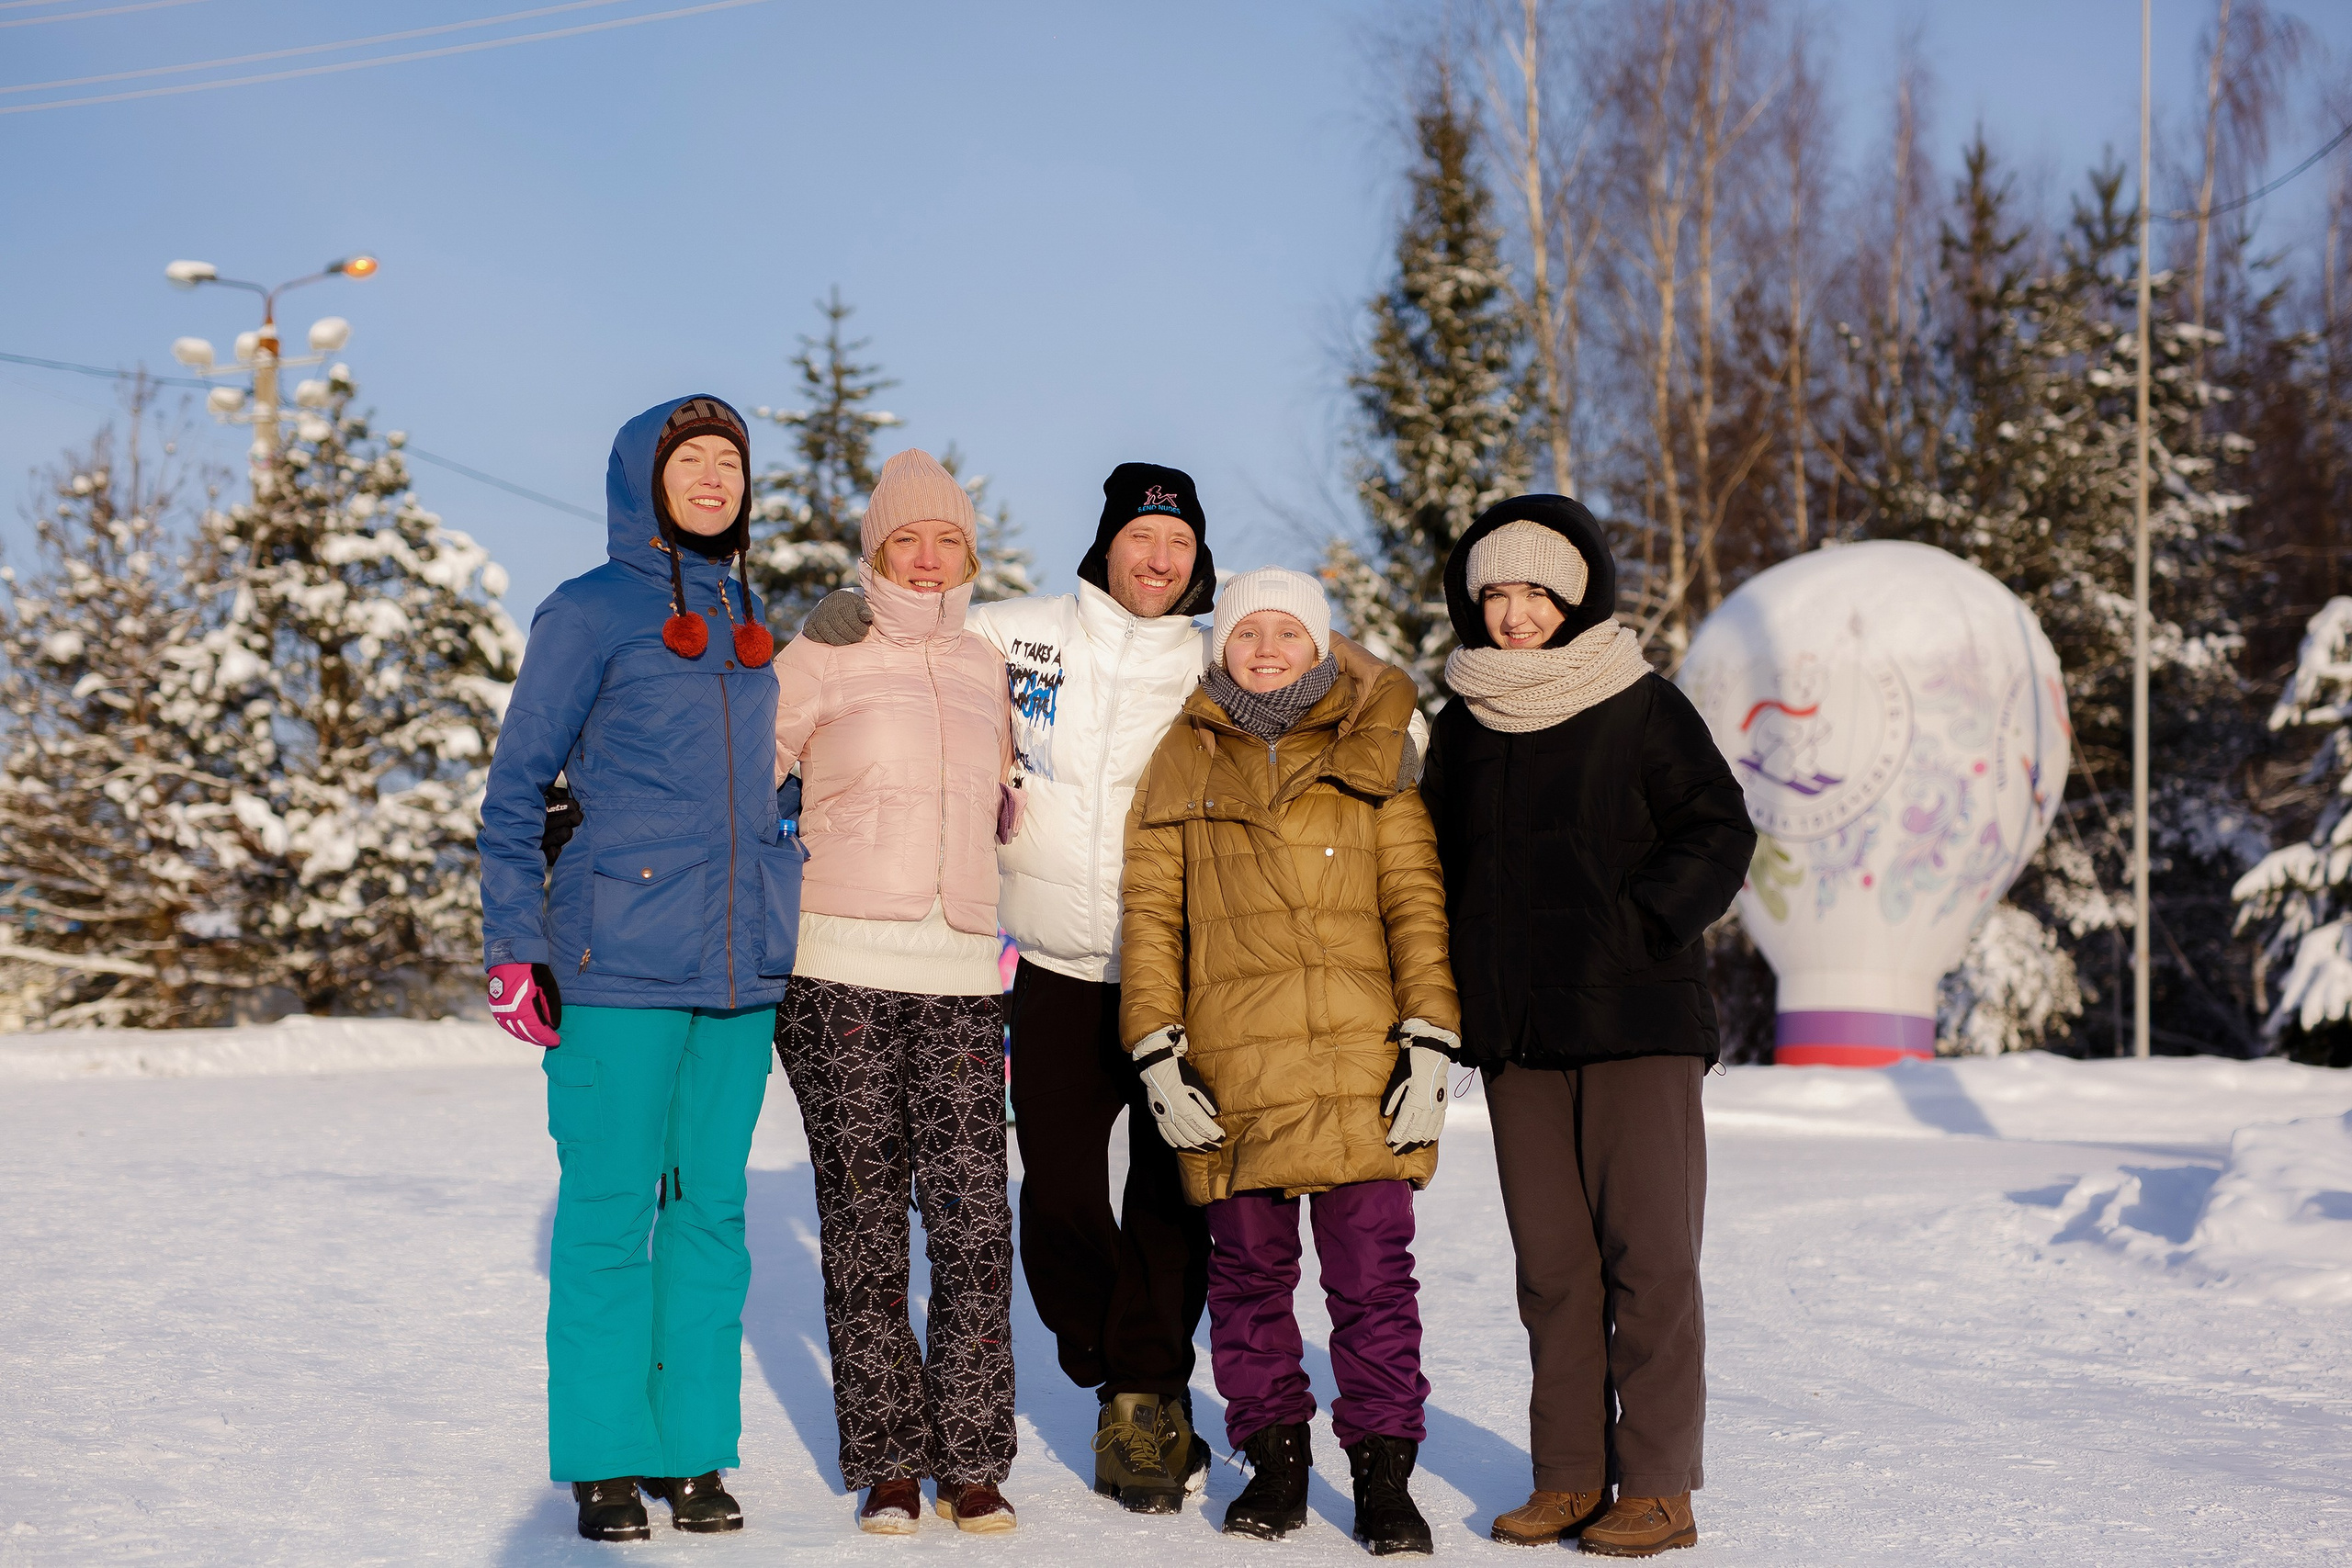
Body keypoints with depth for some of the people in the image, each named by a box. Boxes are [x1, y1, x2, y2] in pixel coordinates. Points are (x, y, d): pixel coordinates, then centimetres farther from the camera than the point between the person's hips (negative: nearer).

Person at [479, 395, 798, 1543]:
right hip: (621, 964, -5)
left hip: (739, 965, 5)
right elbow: (514, 791, -1)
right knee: (610, 1208, -2)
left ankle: (693, 1448, 14)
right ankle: (603, 1460, 6)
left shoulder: (745, 625, 16)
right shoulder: (588, 614, -1)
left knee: (711, 1206, 6)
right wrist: (514, 945, -7)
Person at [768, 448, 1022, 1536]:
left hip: (960, 981, 3)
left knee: (973, 1221, -6)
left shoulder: (986, 672, 15)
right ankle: (888, 1466, 9)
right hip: (842, 974, -3)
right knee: (865, 1224, 0)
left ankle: (972, 1462, 3)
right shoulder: (822, 662, 3)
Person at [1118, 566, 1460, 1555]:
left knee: (1373, 1274, -3)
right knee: (1248, 1272, 6)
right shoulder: (1184, 763, 13)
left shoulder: (1370, 755, 11)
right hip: (1230, 1071, 1)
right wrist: (1156, 1050, 1)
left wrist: (1429, 1041, -2)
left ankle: (1383, 1476, 6)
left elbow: (1417, 902, 7)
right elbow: (1150, 914, 10)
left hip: (1361, 1061, -1)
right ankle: (1274, 1463, 19)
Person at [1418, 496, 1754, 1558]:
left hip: (1638, 1028, -5)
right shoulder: (1462, 728, 13)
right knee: (1550, 1261, 8)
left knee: (1648, 1253, -4)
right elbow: (1439, 864, 21)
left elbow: (1720, 834, -4)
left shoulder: (1643, 710, -2)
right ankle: (1568, 1474, 15)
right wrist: (1447, 999, 8)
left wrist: (1638, 921, -16)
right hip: (1516, 1033, 5)